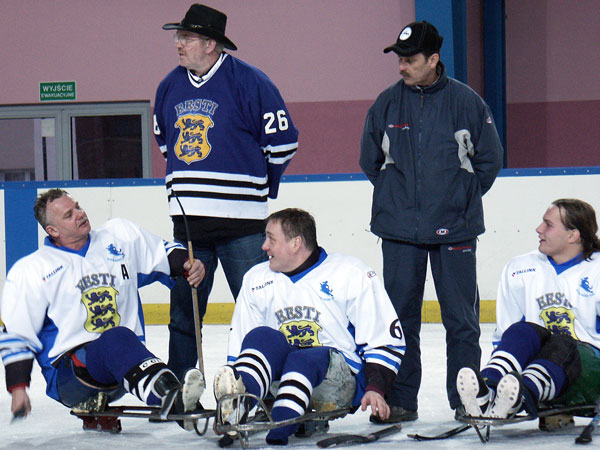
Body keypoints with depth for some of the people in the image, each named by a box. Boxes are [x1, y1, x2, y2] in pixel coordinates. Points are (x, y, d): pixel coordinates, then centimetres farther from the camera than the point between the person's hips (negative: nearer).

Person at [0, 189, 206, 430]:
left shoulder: (120, 234, 11)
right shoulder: (30, 271, 3)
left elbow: (163, 255, 19)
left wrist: (187, 265, -3)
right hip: (68, 372, -4)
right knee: (117, 338, -36)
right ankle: (173, 397, -61)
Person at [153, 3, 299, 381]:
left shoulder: (248, 82, -8)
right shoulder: (170, 86, 11)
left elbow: (283, 141, -3)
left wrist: (258, 186, 6)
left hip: (241, 221, -5)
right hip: (187, 219, 5)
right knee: (183, 310, 9)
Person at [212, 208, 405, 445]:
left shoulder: (352, 274, -2)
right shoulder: (256, 279, 12)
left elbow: (385, 339, -2)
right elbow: (238, 344, 16)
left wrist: (376, 389, -14)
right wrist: (228, 386, 2)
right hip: (281, 377, 4)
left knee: (302, 360, -36)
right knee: (261, 337, -27)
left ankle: (279, 428, -62)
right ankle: (236, 403, -57)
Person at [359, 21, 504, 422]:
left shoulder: (466, 102, -3)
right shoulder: (386, 104, 4)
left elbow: (490, 159, 7)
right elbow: (370, 160, 17)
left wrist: (460, 198, 6)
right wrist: (396, 195, 13)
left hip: (454, 228, -2)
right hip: (399, 230, 2)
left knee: (461, 318, 1)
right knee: (399, 316, 3)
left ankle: (466, 400, 9)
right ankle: (400, 400, 11)